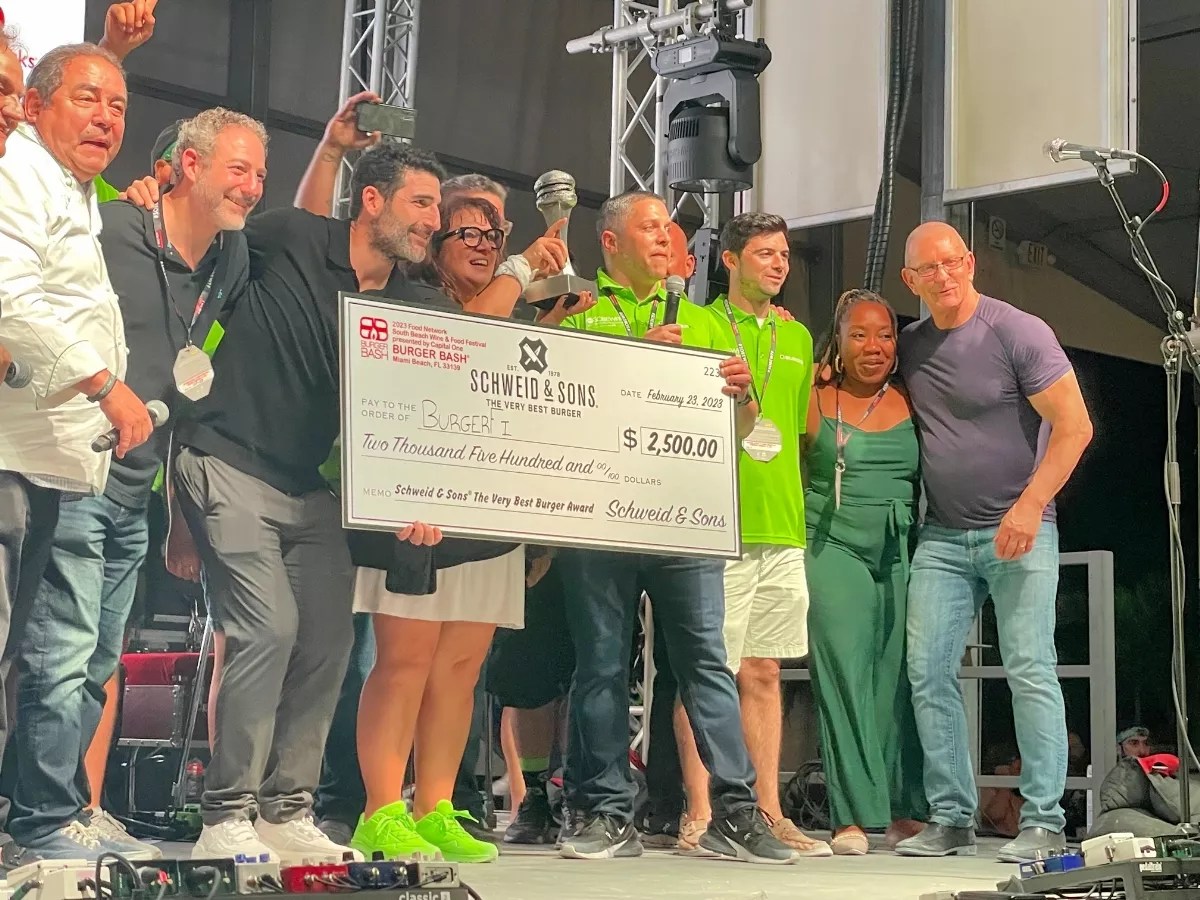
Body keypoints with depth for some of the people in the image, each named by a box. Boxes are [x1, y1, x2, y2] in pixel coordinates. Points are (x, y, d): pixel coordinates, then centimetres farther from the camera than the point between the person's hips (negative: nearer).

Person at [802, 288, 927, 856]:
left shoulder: (911, 406, 12)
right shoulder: (815, 401, 3)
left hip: (899, 555, 3)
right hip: (835, 553, -3)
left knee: (898, 679, 4)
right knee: (844, 675, -8)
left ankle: (904, 811, 13)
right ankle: (853, 818, -5)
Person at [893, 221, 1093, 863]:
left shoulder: (1019, 332, -7)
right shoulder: (908, 348, 9)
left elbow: (1075, 426, -10)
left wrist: (1029, 507, -18)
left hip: (1017, 531, -5)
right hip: (942, 537, 5)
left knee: (1030, 671, -9)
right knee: (927, 672, -2)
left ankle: (1043, 822, -3)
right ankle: (951, 819, 6)